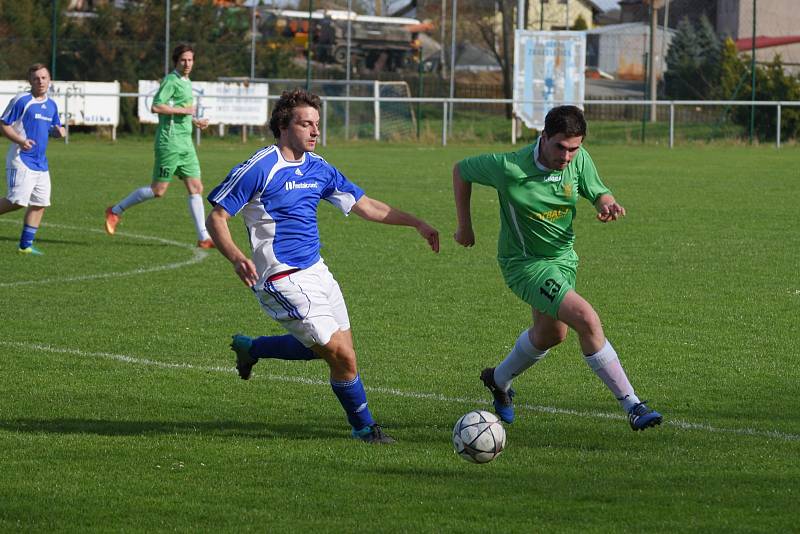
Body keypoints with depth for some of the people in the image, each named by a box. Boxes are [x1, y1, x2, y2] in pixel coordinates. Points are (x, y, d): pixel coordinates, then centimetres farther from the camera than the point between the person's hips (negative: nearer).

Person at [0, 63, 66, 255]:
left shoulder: (51, 105, 13)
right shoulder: (21, 101, -8)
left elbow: (53, 129, 26)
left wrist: (59, 131, 1)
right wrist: (21, 141, -22)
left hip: (41, 163, 7)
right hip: (21, 160, -7)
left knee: (40, 203, 5)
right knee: (18, 201, -18)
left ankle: (26, 245, 11)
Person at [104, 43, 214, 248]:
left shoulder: (187, 83, 18)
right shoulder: (171, 80, -11)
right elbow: (156, 107, -22)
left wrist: (195, 121, 18)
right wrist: (184, 110, -17)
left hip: (185, 143, 9)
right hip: (169, 142, -9)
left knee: (196, 188, 1)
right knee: (158, 190, -5)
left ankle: (204, 238, 0)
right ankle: (115, 211, 11)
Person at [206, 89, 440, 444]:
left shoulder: (318, 169, 9)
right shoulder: (259, 169, -14)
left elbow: (365, 206, 16)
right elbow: (216, 218, -13)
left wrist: (416, 223, 10)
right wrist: (236, 257, -31)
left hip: (316, 272, 8)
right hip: (284, 281, -8)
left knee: (329, 348, 14)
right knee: (342, 355, -8)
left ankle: (250, 348, 33)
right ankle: (363, 426, 14)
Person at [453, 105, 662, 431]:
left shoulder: (579, 159, -14)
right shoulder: (510, 169, -27)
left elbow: (599, 194, 1)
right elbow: (461, 170, -11)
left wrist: (609, 205, -25)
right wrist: (464, 226, -3)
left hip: (562, 257, 7)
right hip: (525, 264, -7)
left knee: (551, 334, 26)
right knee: (587, 320, -23)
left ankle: (499, 380, 54)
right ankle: (632, 407, -17)